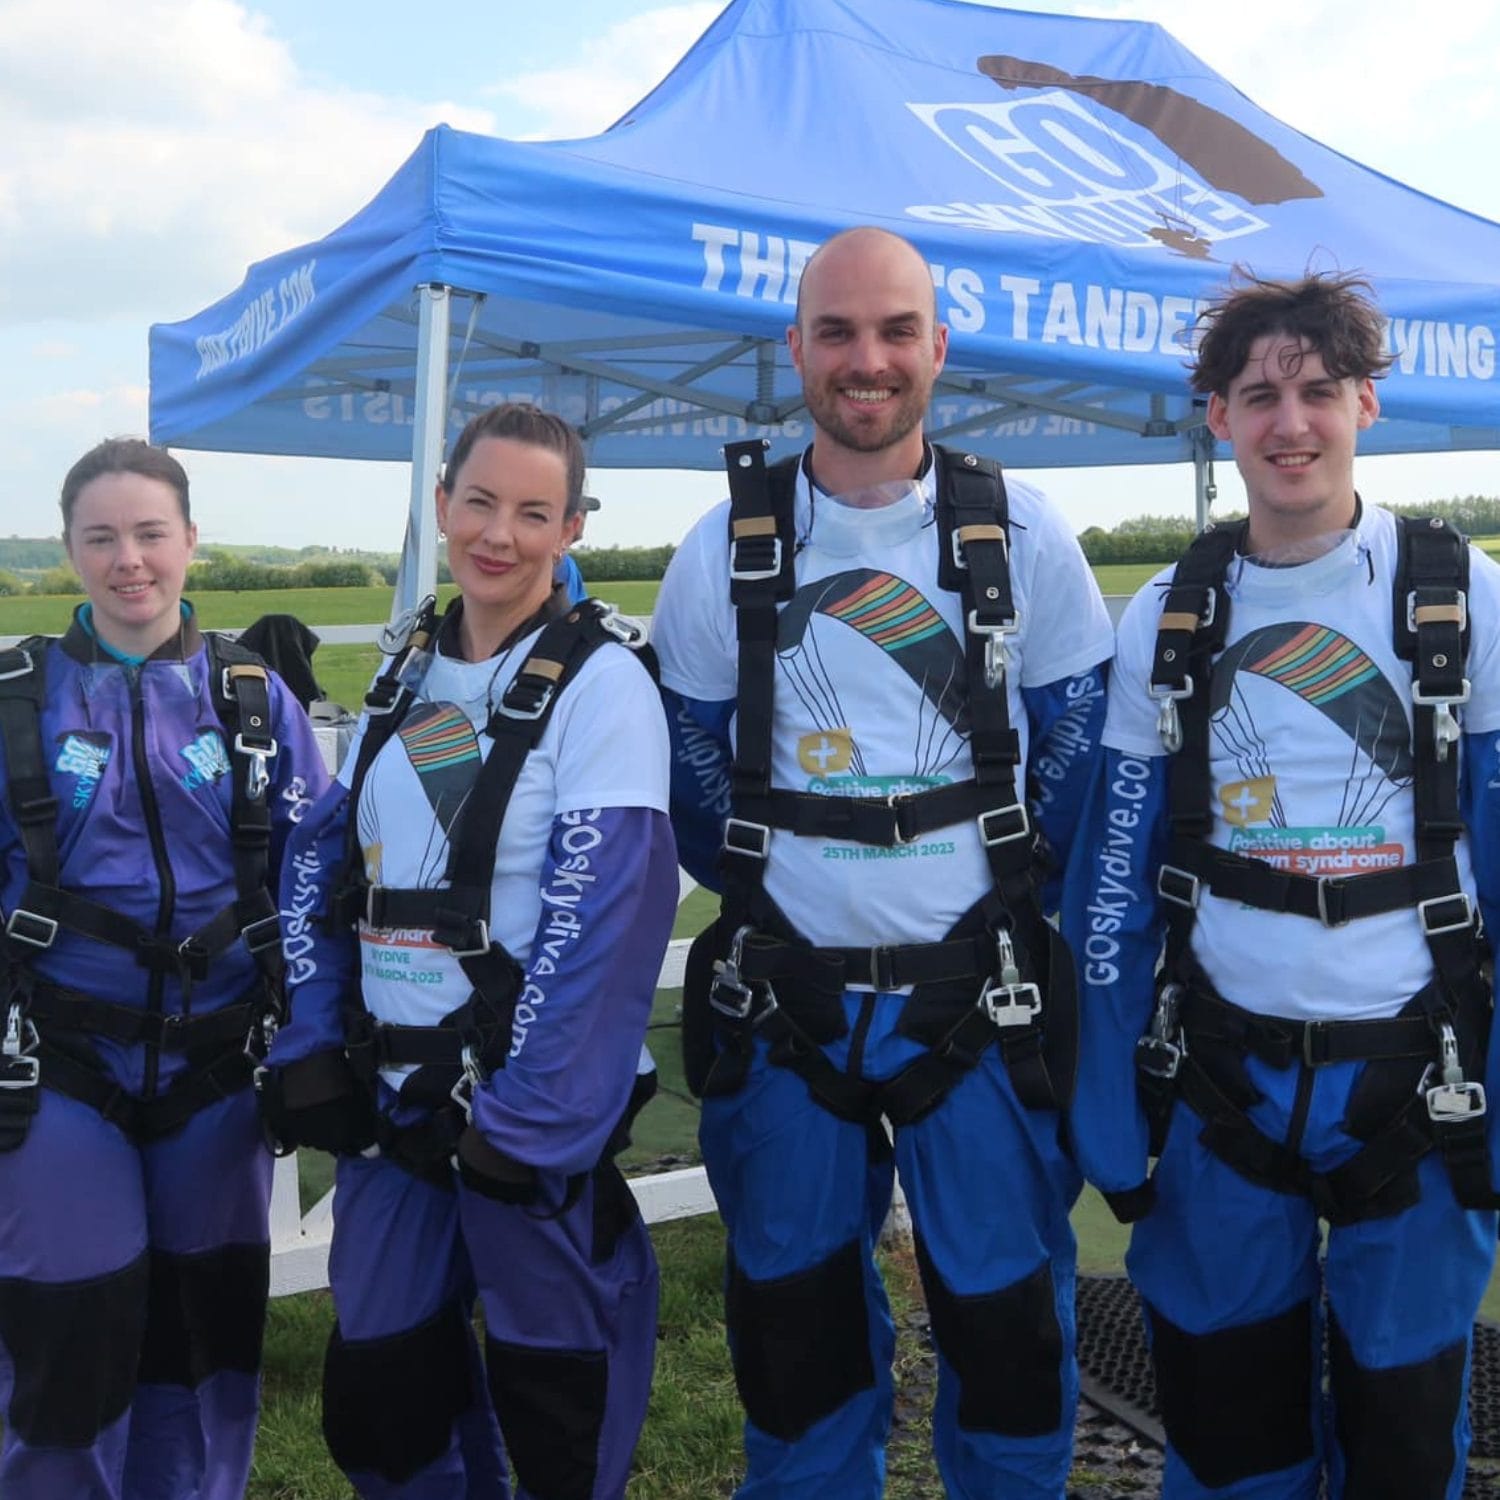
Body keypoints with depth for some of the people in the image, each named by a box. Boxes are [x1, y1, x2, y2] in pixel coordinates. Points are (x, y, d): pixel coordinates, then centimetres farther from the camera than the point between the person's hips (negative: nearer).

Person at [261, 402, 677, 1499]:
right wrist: (309, 1048, 4)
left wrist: (525, 1120, -20)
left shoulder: (599, 684, -12)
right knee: (380, 1393, 17)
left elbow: (604, 921, -19)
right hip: (388, 1097, 6)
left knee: (555, 1407, 9)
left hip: (530, 1104, -6)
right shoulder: (409, 676, 10)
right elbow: (322, 862, 13)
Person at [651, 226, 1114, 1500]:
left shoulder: (1022, 535, -2)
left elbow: (1073, 740, 6)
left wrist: (1008, 877, 4)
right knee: (796, 1320, 14)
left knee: (1007, 1314, 10)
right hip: (787, 997, 1)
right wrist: (765, 884, 8)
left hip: (978, 995, -1)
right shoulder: (726, 550, 0)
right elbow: (695, 761, 9)